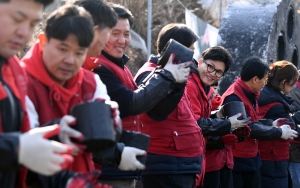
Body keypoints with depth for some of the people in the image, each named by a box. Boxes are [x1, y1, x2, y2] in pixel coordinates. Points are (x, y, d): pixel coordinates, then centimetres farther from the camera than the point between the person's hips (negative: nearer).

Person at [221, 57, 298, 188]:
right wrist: (279, 132, -14)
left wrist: (271, 124, 3)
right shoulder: (234, 98, -21)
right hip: (236, 161, -9)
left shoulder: (249, 95, 10)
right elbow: (249, 128, -23)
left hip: (252, 159, 9)